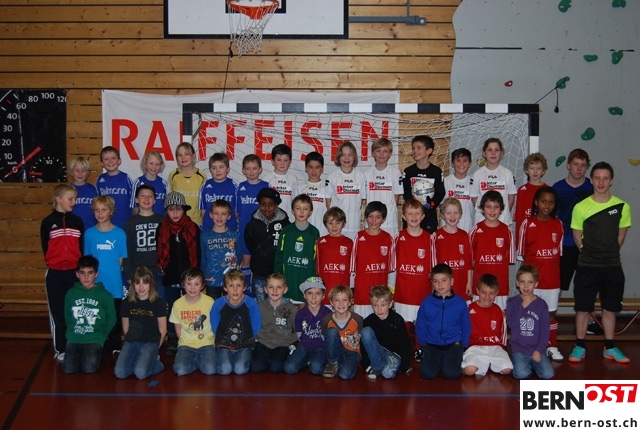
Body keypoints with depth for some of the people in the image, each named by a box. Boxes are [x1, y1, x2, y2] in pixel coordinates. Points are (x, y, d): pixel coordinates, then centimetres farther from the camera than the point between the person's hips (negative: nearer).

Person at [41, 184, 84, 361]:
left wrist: (79, 267, 2)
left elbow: (81, 247, 9)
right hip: (55, 273, -2)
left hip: (74, 272, 2)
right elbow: (45, 248, 4)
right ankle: (60, 349, 13)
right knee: (57, 312, 4)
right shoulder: (48, 222, -1)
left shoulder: (77, 221, 7)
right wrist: (53, 263, 1)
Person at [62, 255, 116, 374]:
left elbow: (111, 320, 4)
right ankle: (79, 354, 14)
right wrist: (73, 332, 7)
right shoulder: (71, 294, 3)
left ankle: (97, 354, 10)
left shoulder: (105, 296, -3)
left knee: (89, 368, -23)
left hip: (95, 340, -2)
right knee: (68, 369, -17)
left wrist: (100, 336, 3)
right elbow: (67, 316, 13)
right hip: (74, 339, 2)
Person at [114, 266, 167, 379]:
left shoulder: (158, 302, -3)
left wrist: (153, 349, 5)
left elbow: (162, 330, 2)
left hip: (151, 342, -3)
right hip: (131, 342, 4)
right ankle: (138, 360, 7)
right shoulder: (127, 303, 6)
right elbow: (125, 329, 13)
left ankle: (156, 363, 3)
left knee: (140, 373, -28)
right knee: (120, 373, -20)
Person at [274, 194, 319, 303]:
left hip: (307, 281, 0)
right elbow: (279, 256, 6)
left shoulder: (314, 232, 4)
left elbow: (317, 258, 5)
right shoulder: (286, 231, 5)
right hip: (288, 281, 1)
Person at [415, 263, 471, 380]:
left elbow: (466, 327, 8)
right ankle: (438, 361, 12)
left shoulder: (460, 303, -1)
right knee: (427, 373, -21)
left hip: (453, 344, 0)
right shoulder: (426, 302, -1)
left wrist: (462, 346, 3)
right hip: (431, 345, 1)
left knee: (451, 373, -22)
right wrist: (424, 345, 4)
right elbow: (420, 326, 8)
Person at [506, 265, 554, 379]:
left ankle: (533, 363, 11)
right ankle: (526, 364, 8)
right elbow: (511, 323, -11)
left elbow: (545, 330, 2)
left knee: (548, 374, -18)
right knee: (521, 374, -25)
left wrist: (539, 350, -7)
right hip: (518, 348, -1)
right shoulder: (512, 302, 3)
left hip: (537, 349, 1)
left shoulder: (541, 304, 3)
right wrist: (522, 307, -12)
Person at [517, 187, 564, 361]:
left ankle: (552, 347, 22)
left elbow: (559, 254, 10)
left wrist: (558, 278, 9)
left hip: (552, 280, 3)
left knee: (551, 313, 11)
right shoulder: (528, 224, -5)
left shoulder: (558, 225, 5)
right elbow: (522, 254, 0)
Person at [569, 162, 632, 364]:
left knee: (610, 308, 11)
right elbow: (577, 236, 3)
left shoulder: (622, 206, -4)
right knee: (583, 307, 3)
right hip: (587, 266, -1)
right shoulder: (581, 207, -8)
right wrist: (590, 253, 3)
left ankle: (609, 348, 23)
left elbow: (621, 235, 8)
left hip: (613, 267, 2)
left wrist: (610, 253, 8)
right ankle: (579, 347, 16)